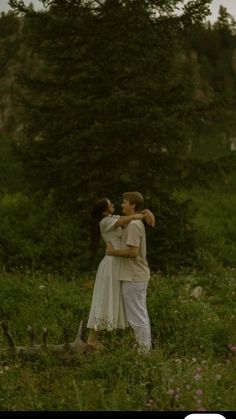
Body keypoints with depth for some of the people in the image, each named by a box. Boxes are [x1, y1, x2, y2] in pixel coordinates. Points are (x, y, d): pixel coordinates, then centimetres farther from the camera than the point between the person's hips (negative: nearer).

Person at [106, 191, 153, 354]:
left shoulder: (133, 225, -17)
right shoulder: (138, 223, 14)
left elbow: (133, 251, -24)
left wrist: (113, 251, -14)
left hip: (133, 278, -10)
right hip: (140, 276, 10)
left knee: (136, 316, -5)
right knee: (142, 314, 14)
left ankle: (144, 348, -1)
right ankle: (146, 347, 19)